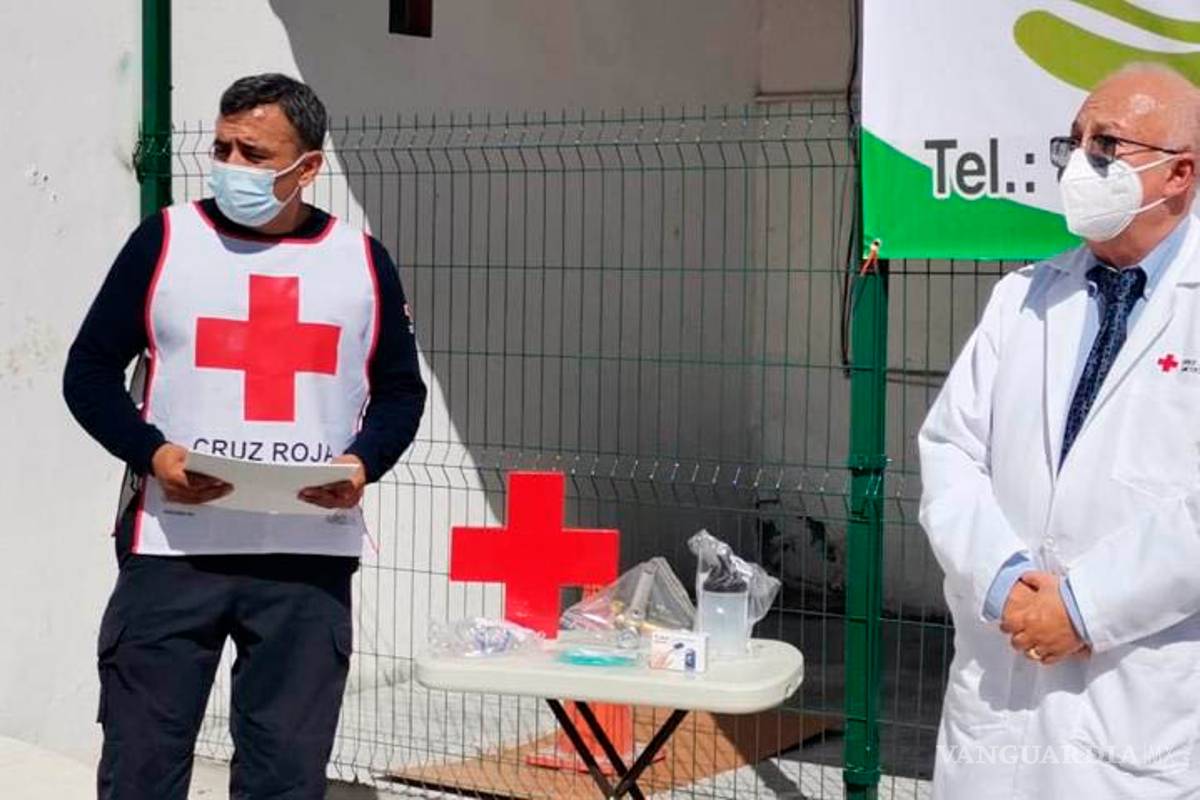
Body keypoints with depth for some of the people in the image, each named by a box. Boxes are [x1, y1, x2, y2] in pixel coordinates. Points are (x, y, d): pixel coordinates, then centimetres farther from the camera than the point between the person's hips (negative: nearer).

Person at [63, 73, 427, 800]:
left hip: (310, 556, 1)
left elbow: (401, 389, 15)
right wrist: (151, 453, -12)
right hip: (172, 549, -1)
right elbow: (90, 371, 5)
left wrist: (364, 461, -6)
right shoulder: (165, 240, 4)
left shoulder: (362, 261, 8)